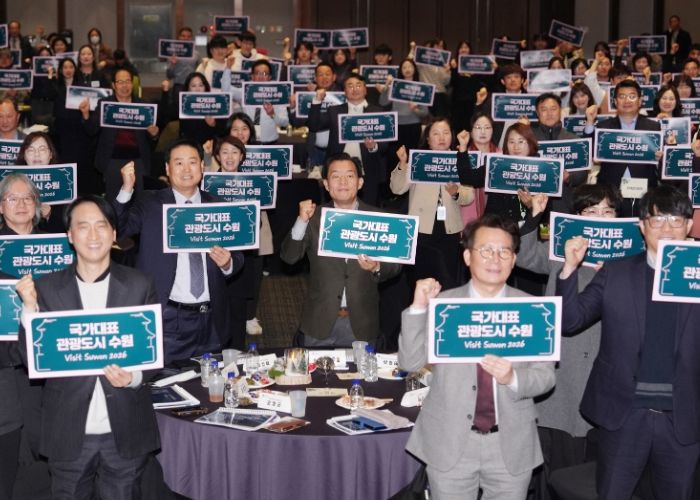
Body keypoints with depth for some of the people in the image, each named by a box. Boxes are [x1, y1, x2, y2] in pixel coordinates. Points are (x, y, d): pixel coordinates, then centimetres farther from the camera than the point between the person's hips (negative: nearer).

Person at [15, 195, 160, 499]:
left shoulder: (139, 286, 0)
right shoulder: (47, 288, 0)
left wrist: (134, 377, -16)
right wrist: (30, 308, -14)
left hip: (125, 432, 0)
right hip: (69, 432, 0)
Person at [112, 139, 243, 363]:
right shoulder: (149, 204, 1)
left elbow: (237, 258, 13)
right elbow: (115, 230, -13)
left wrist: (228, 263, -9)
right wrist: (126, 190, -23)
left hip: (211, 319, 3)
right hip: (167, 319, -3)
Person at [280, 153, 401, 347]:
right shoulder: (314, 218, 1)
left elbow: (395, 264, -3)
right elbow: (288, 257, -7)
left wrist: (376, 268, -24)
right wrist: (302, 221, -21)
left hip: (361, 323, 0)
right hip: (320, 323, 0)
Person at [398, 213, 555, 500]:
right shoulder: (442, 304, -2)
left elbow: (546, 376, -3)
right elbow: (410, 363, -7)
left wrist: (513, 378, -23)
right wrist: (418, 308, -18)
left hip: (511, 446, 1)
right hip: (449, 444, 0)